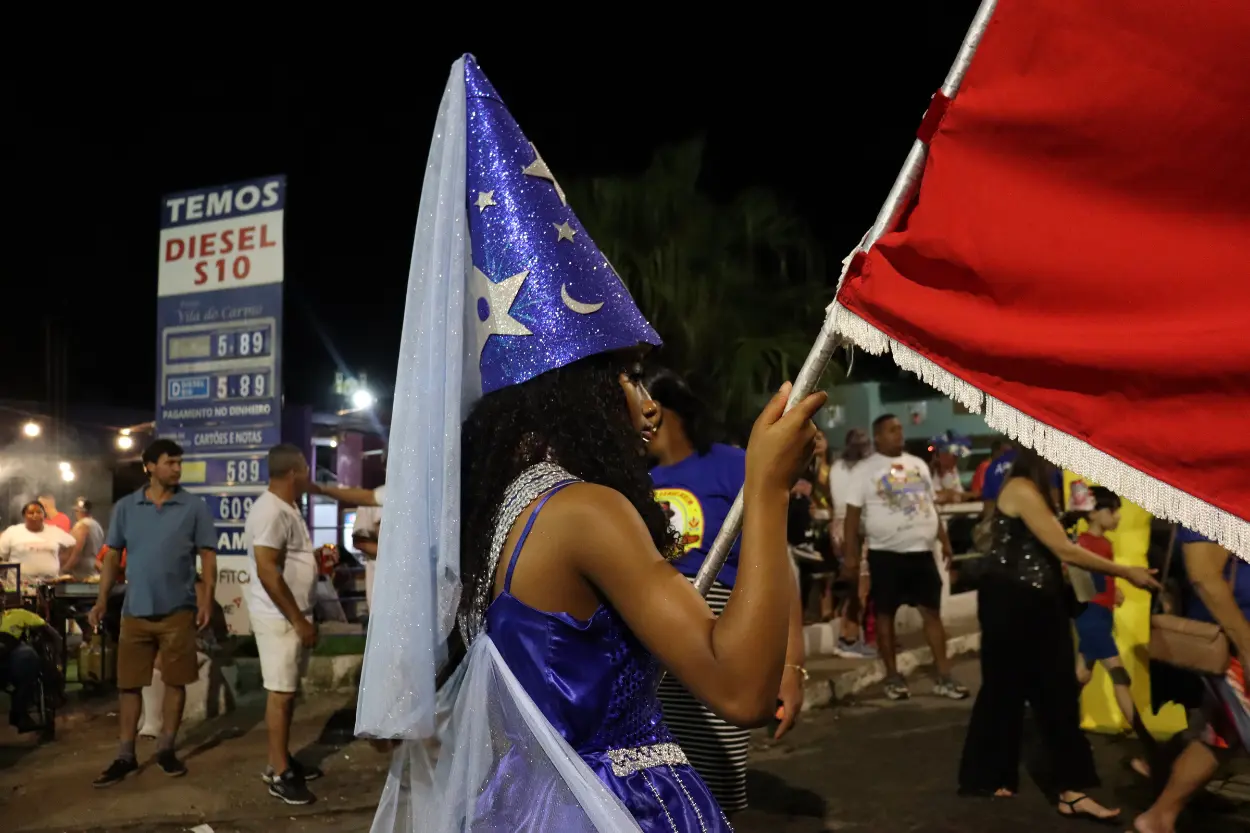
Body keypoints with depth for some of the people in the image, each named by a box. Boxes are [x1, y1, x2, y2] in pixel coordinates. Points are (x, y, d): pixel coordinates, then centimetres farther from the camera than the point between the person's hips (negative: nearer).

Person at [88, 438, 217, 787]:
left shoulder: (195, 507, -2)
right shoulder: (125, 507, 3)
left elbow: (207, 556, -2)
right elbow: (113, 556, 8)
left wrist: (207, 599, -11)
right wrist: (102, 600, 0)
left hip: (178, 611, -1)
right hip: (135, 611, 2)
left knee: (176, 682, 6)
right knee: (129, 684, 6)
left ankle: (166, 749, 21)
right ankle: (125, 756, 16)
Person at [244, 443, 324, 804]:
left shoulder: (287, 508, 12)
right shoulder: (271, 511, -21)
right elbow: (267, 572, -26)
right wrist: (298, 620, -23)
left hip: (293, 615, 10)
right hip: (279, 618, -10)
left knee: (289, 691, 16)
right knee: (281, 693, -2)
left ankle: (281, 760, 27)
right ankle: (280, 775, 6)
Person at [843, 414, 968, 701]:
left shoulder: (918, 464, 13)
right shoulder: (866, 470, -4)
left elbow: (932, 507, 18)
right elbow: (852, 515, -7)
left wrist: (945, 541, 11)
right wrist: (851, 555, -13)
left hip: (922, 551, 5)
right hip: (886, 553, -4)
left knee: (932, 611, 5)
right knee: (885, 614, 3)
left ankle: (944, 677, 12)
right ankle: (893, 677, 15)